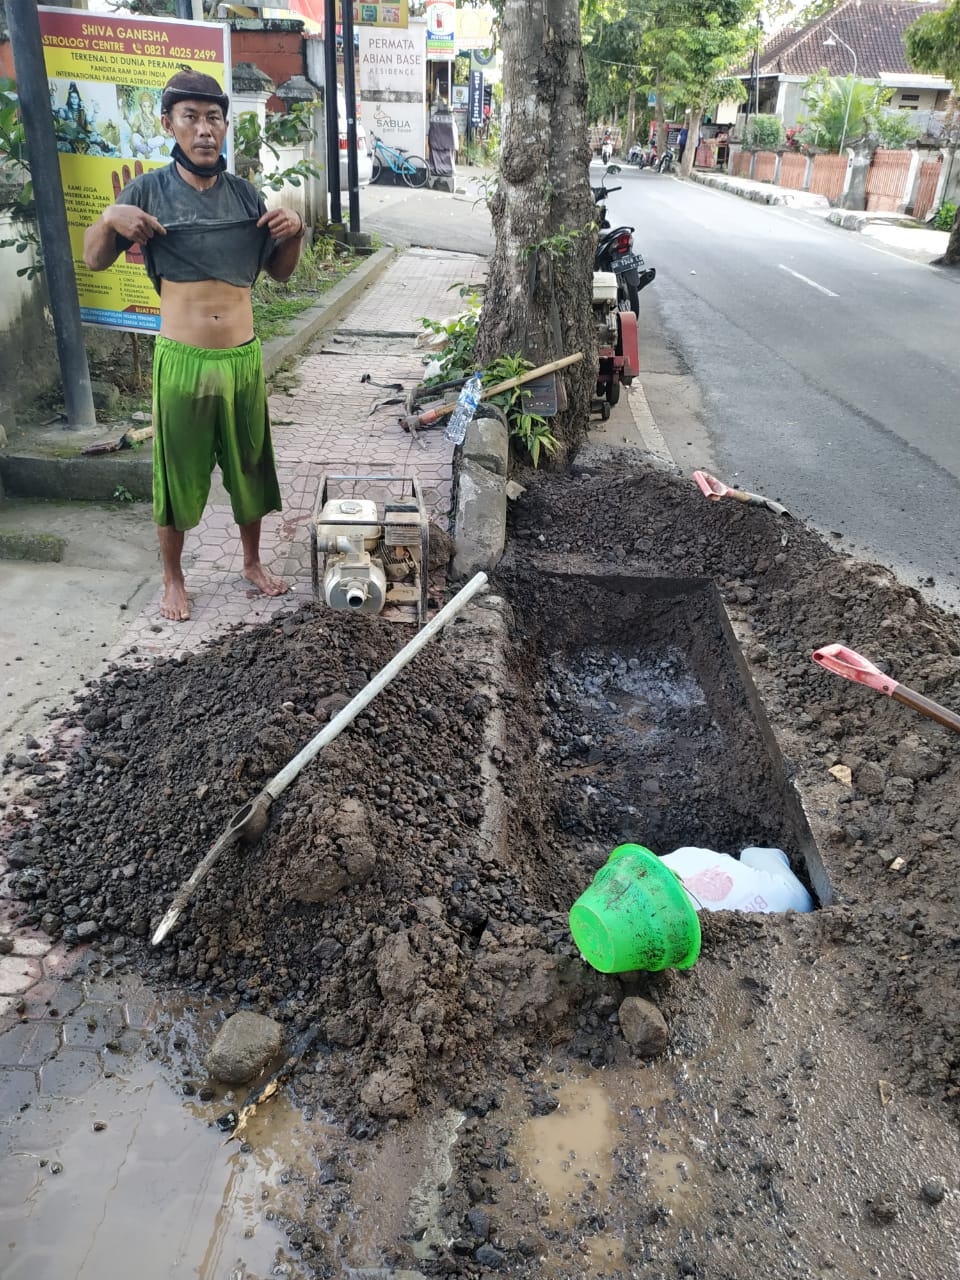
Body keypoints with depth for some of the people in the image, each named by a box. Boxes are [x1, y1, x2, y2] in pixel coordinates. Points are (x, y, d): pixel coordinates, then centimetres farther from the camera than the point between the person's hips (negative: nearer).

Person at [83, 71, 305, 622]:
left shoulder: (246, 195, 6)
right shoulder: (148, 191, -2)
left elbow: (281, 271, 15)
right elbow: (94, 261, 2)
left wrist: (295, 231, -4)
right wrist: (109, 219, -18)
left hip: (244, 356, 3)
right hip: (182, 360, -3)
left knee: (250, 464, 14)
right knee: (179, 472, 7)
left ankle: (253, 561, 34)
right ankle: (173, 578, 25)